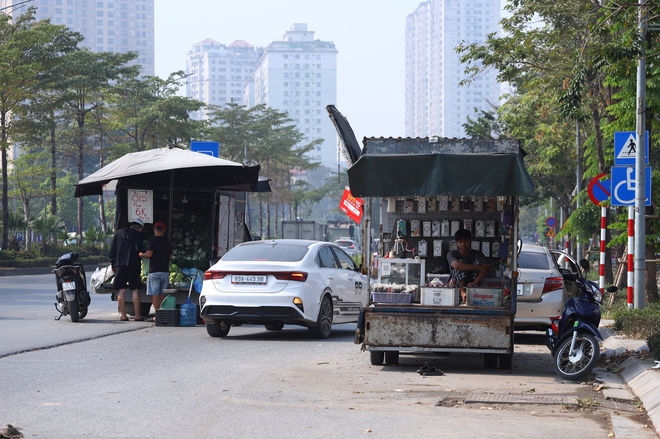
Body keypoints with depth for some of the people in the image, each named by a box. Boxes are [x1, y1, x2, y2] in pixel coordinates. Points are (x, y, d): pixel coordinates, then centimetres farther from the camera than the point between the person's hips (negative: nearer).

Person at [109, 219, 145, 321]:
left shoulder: (118, 233, 11)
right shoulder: (138, 235, -1)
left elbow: (112, 249, 8)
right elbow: (138, 249, -13)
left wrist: (113, 264, 12)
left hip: (120, 265, 3)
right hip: (133, 265, -3)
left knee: (121, 291, 4)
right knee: (135, 290, 3)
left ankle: (123, 315, 2)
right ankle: (137, 316, 1)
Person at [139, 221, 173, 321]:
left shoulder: (152, 241, -9)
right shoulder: (168, 242, 10)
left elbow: (149, 254, -18)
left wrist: (141, 255, 2)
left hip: (154, 271, -6)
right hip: (165, 271, 6)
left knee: (154, 294, -5)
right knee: (162, 294, 11)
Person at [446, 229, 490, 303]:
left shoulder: (478, 254, 4)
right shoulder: (451, 254, 0)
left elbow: (486, 270, -15)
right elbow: (456, 265, -25)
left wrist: (475, 282, -36)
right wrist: (479, 267, -28)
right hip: (458, 285, -1)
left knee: (478, 262, -16)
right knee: (461, 261, -20)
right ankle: (463, 292, -41)